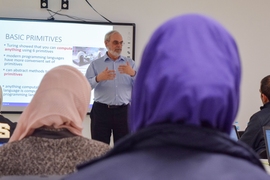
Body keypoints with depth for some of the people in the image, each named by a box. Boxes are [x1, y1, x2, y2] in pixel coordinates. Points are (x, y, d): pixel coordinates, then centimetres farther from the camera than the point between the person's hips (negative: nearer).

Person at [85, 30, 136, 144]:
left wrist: (133, 74, -15)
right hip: (101, 110, -1)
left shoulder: (130, 63, 13)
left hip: (123, 111, 1)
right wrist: (98, 78, -22)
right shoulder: (95, 64, 9)